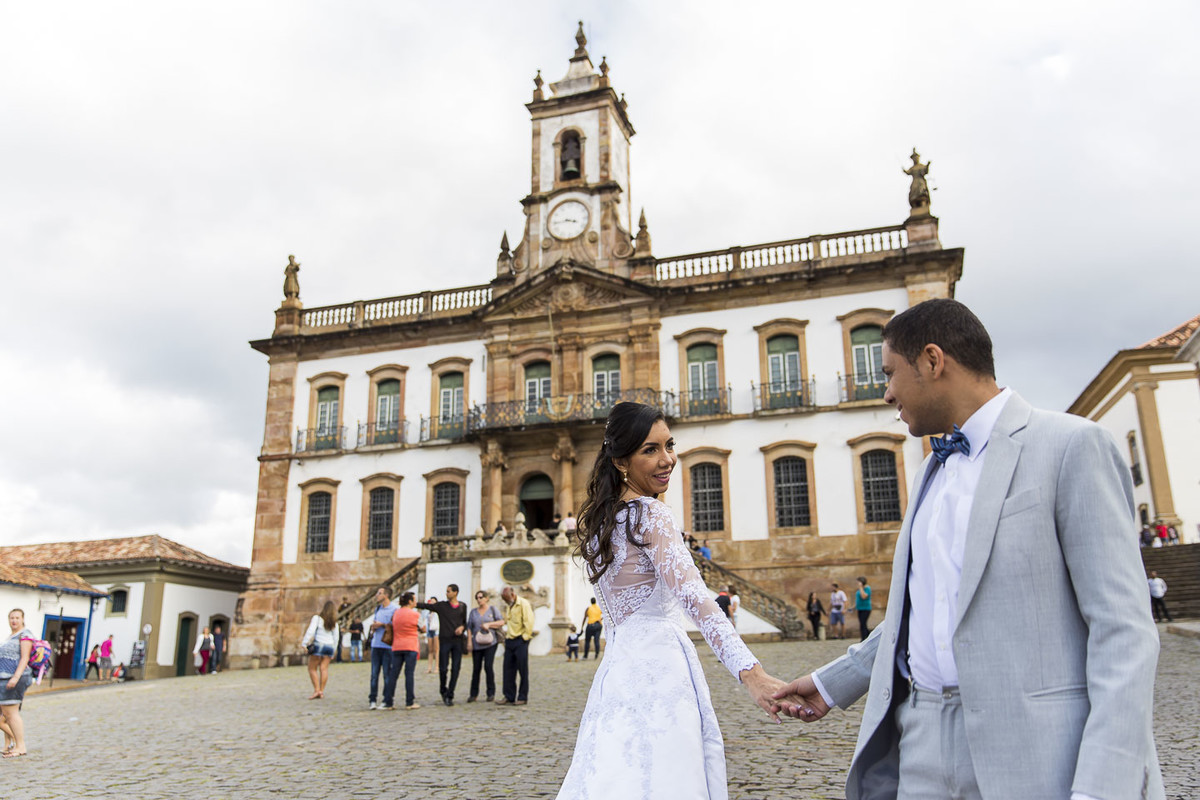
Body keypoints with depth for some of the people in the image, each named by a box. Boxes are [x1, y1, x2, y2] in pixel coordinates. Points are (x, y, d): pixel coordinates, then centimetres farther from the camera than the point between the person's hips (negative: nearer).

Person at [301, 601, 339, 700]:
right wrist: (333, 651, 22)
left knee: (312, 668, 4)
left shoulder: (317, 618, -5)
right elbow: (336, 637, 14)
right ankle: (322, 691, -2)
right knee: (324, 668, 3)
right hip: (329, 646, 5)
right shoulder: (334, 622, 10)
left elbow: (310, 631, -13)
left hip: (318, 644, -4)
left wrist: (304, 643, -11)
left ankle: (316, 690, -6)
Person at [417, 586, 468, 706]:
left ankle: (450, 696, 7)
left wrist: (462, 627, -5)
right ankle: (444, 691, 22)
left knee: (455, 669, -2)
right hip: (445, 641, -1)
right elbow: (425, 605, -2)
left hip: (457, 641, 1)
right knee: (443, 669, -3)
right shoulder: (441, 606, 3)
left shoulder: (463, 607, 8)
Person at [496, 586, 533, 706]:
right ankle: (509, 696, 16)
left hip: (520, 641, -8)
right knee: (508, 669, 8)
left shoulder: (523, 604, -9)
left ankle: (522, 697, 6)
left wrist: (525, 637, -15)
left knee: (523, 670, 0)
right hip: (509, 641, 8)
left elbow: (529, 621, -14)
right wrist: (506, 635, 15)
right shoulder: (509, 607, 17)